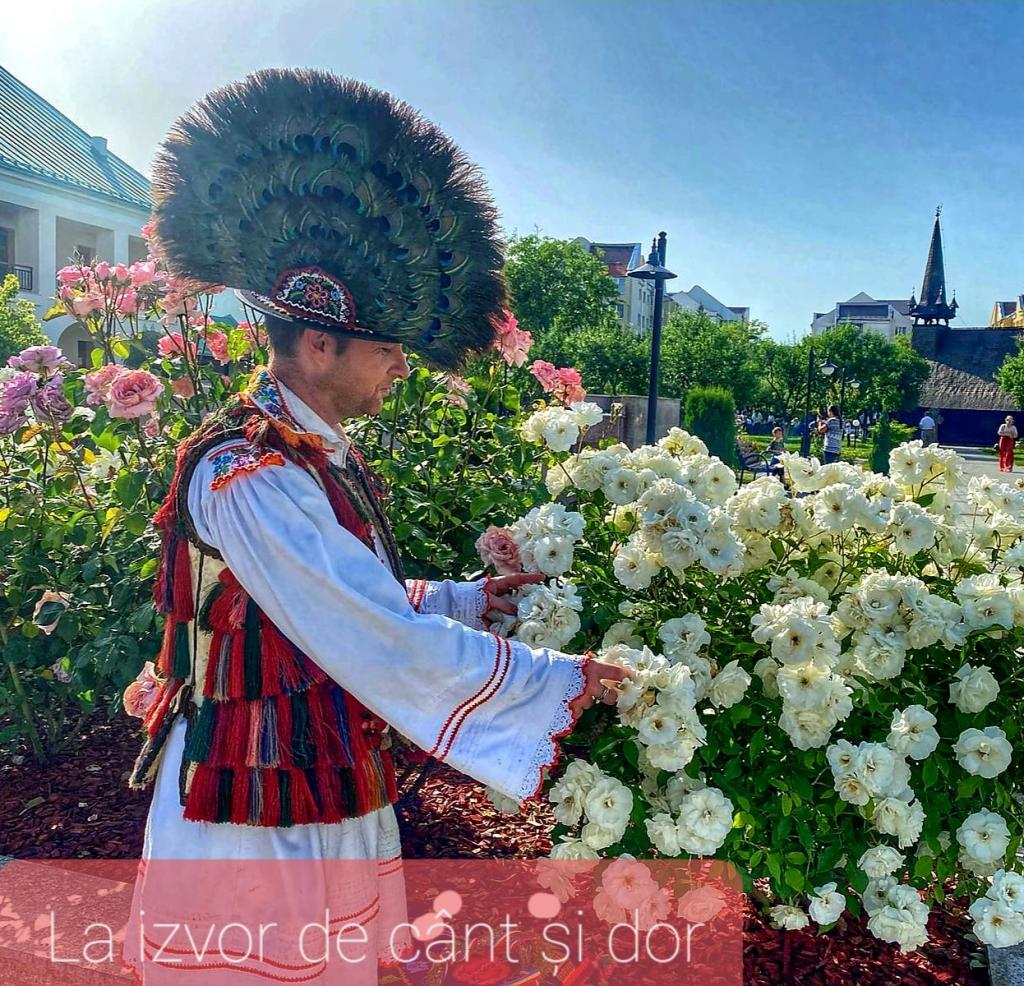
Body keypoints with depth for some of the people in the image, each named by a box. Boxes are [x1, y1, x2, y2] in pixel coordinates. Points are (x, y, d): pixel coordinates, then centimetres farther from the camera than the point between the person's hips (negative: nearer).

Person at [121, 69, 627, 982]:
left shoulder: (325, 458, 4)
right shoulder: (249, 476, -26)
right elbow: (395, 646, -28)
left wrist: (472, 598, 9)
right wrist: (567, 681, -18)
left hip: (336, 800, 8)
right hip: (260, 821, -8)